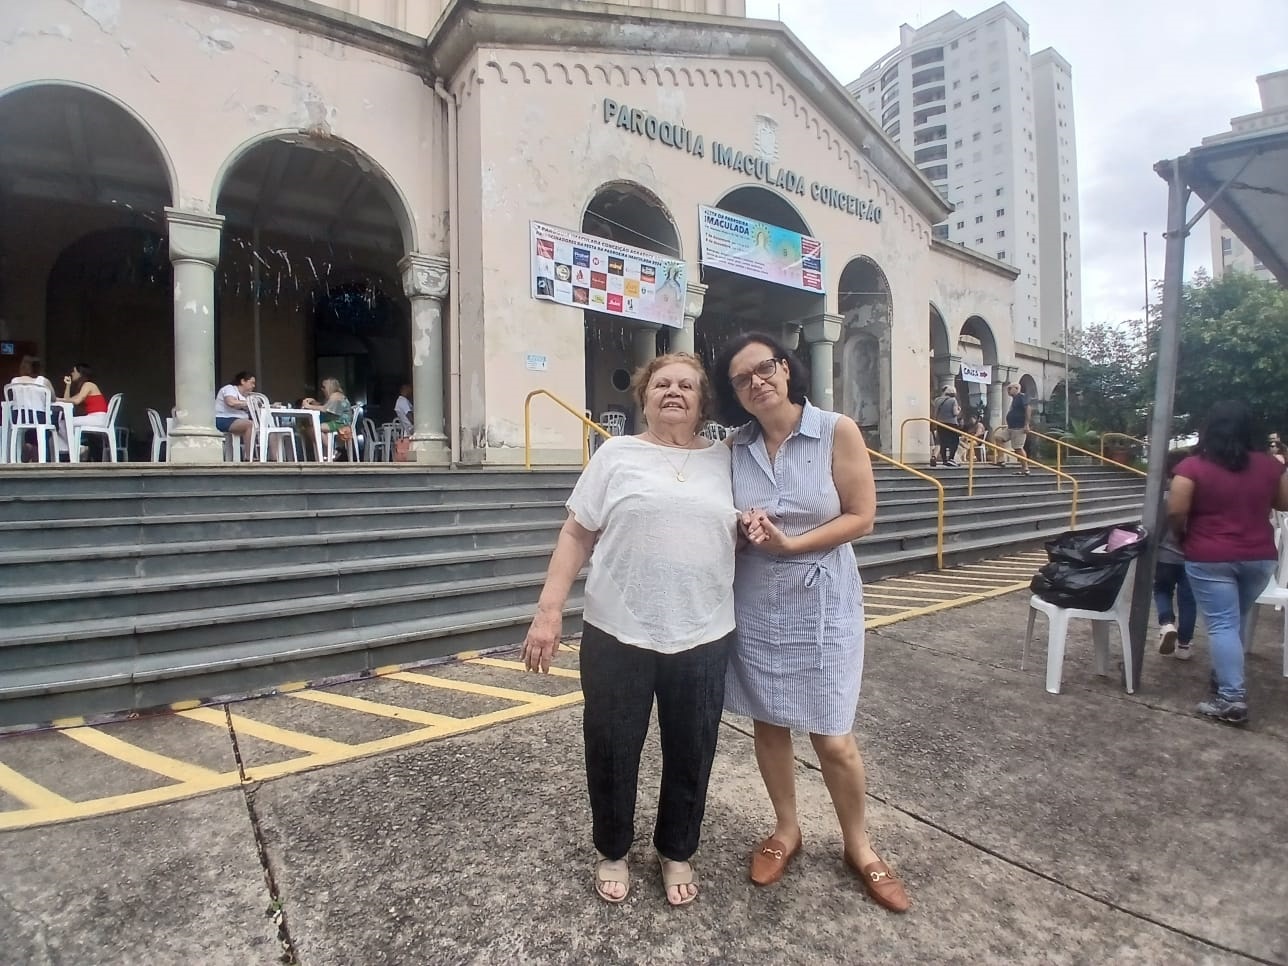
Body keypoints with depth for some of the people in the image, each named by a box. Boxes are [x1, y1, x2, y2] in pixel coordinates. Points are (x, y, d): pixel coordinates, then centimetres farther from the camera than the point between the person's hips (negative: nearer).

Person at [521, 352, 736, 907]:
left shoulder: (726, 461, 7)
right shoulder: (616, 455, 0)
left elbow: (739, 534, 17)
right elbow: (576, 534, -1)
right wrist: (549, 610, -8)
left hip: (702, 637, 2)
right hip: (617, 634, -1)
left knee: (690, 754, 14)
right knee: (611, 751, 13)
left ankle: (677, 852, 41)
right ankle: (612, 851, 40)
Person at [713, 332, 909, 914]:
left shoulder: (837, 432, -8)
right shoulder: (737, 446, 2)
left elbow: (862, 517, -8)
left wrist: (790, 544, -19)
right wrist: (742, 531, -12)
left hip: (821, 603, -3)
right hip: (755, 604, 3)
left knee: (834, 739, 5)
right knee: (768, 726, 14)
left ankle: (858, 847, 32)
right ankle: (786, 831, 38)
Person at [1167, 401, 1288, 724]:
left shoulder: (1192, 467, -12)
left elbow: (1175, 511, -17)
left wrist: (1182, 537, 1)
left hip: (1210, 558, -5)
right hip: (1260, 557, 5)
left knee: (1222, 625, -1)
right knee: (1236, 621, 19)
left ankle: (1232, 698, -3)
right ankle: (1223, 679, 30)